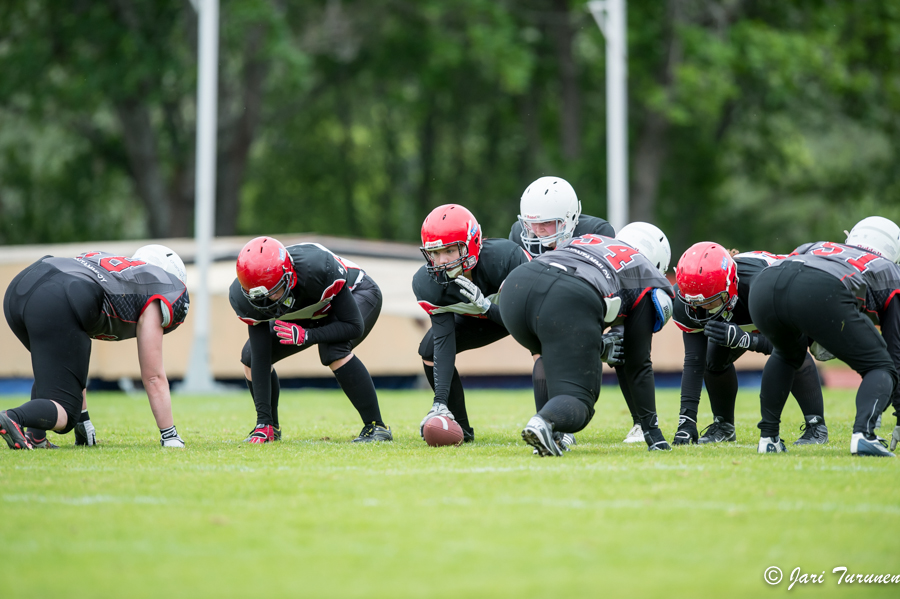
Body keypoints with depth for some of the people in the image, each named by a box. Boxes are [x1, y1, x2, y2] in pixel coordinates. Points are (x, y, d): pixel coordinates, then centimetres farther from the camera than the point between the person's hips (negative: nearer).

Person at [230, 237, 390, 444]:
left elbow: (354, 326, -33)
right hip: (311, 312, 5)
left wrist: (306, 336, -41)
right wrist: (263, 420, -26)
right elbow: (260, 358, -22)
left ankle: (376, 427, -23)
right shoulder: (246, 297, -27)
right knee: (251, 356, -6)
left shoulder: (320, 269, -43)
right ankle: (269, 427, 15)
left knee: (333, 349, -34)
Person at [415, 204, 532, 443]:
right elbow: (444, 342, -26)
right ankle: (459, 428, 8)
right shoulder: (428, 283, -27)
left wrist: (485, 305, -49)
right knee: (430, 350, -7)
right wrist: (440, 402, -35)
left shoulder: (503, 257, -42)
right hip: (481, 315, 5)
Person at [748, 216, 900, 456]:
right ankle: (863, 434, -11)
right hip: (819, 293, -5)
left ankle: (768, 437, 31)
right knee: (880, 367, 15)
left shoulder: (815, 248, 44)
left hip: (764, 285, 5)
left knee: (787, 354, 38)